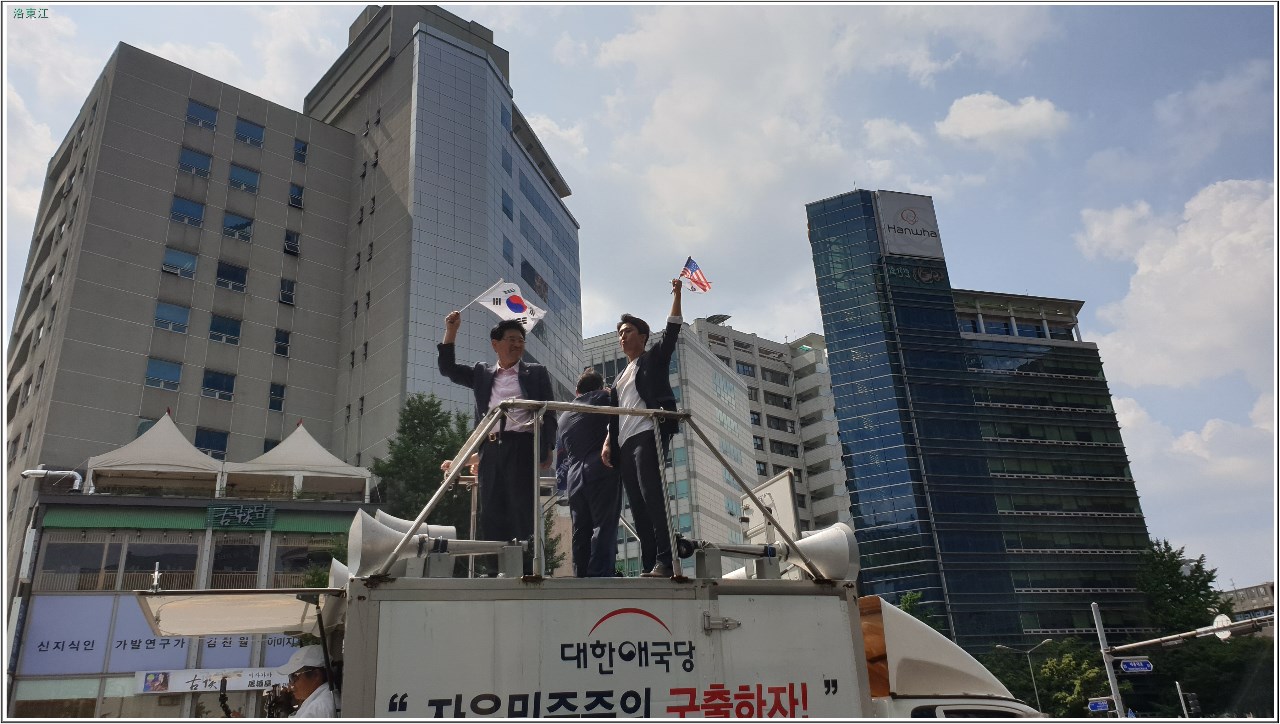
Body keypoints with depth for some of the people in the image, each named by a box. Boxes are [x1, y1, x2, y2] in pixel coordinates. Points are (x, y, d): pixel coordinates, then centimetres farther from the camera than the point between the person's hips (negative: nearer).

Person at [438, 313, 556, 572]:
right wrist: (451, 331, 8)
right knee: (491, 512, 1)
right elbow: (448, 368, 16)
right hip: (490, 449, 3)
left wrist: (547, 448, -4)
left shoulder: (536, 373, 13)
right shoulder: (482, 373, 21)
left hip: (522, 447, -3)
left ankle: (525, 569, -5)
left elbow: (548, 414, 7)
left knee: (522, 510, -7)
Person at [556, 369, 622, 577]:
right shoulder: (602, 398, 8)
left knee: (580, 530, 7)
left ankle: (581, 576, 5)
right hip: (602, 472, -6)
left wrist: (561, 480, 34)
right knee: (604, 525, -9)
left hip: (574, 478, 6)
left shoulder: (564, 416, 27)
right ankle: (599, 574, -18)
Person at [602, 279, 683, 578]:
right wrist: (608, 442, 9)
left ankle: (665, 562, -24)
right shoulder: (620, 377, 30)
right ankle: (648, 566, -1)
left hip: (648, 434, -7)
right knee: (637, 505, 1)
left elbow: (671, 332, -2)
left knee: (652, 495, -20)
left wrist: (676, 296, -11)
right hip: (625, 443, 7)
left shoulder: (654, 359, 13)